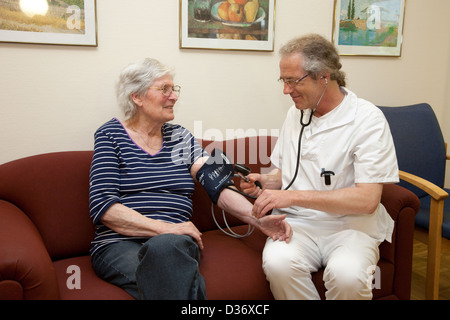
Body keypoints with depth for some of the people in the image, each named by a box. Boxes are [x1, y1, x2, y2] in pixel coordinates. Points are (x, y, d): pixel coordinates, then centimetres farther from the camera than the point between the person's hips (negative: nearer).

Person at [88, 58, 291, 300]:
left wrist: (259, 220, -13)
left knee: (166, 248, -34)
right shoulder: (111, 135, 4)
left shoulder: (180, 137, 15)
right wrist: (164, 228, -17)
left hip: (175, 242, 3)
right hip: (119, 244, -3)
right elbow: (102, 206, -7)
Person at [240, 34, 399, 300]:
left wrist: (293, 196, -21)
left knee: (346, 274, -35)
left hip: (349, 225, -3)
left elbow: (367, 200, -17)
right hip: (297, 222, 4)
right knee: (278, 263, -30)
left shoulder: (367, 119, -8)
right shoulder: (296, 113, 13)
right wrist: (266, 181, 1)